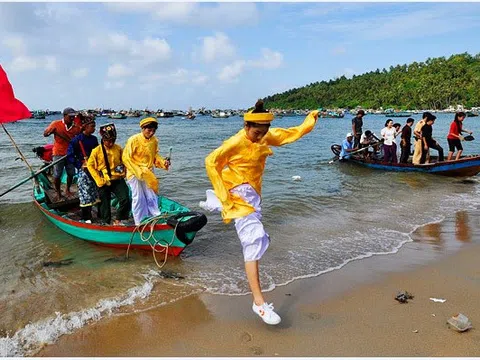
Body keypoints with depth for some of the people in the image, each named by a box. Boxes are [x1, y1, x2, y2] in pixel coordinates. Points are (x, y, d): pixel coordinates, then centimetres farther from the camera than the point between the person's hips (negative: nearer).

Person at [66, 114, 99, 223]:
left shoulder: (94, 139, 9)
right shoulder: (77, 139, -9)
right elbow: (70, 156, -8)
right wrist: (80, 165, -12)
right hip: (84, 170, -6)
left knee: (96, 192, 11)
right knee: (85, 193, -3)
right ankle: (86, 218, 7)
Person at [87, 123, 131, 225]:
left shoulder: (118, 148, 0)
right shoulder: (96, 151, -8)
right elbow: (90, 165, -2)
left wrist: (123, 173, 3)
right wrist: (99, 180, -7)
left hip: (118, 180, 2)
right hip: (104, 182, -2)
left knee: (125, 200, -11)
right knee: (105, 205, 9)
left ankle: (118, 221, 6)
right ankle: (106, 224, 27)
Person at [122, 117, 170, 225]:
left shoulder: (154, 140, 0)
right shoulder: (134, 140, -14)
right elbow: (126, 158, -13)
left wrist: (163, 162, -9)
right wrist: (139, 172, -18)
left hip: (148, 174, 4)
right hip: (134, 173, -4)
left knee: (152, 198, 6)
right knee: (138, 198, 1)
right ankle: (139, 223, 12)